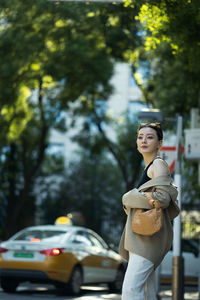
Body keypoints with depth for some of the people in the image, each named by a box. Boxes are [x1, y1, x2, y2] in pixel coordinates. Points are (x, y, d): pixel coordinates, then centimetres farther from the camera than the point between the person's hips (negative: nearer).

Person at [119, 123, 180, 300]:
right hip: (141, 238, 10)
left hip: (150, 237, -10)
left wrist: (130, 198, -6)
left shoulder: (159, 164, -7)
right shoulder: (149, 167, 21)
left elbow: (162, 197, -20)